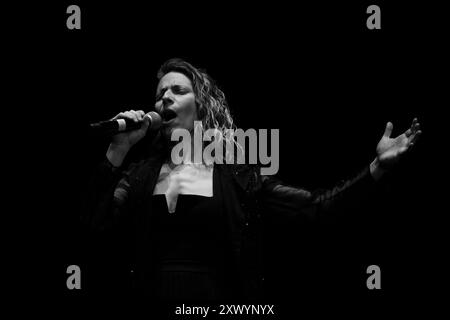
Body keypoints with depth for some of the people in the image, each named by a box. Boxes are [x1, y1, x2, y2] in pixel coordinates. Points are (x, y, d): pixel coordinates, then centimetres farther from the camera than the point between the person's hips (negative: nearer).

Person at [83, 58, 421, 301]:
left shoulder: (236, 172, 2)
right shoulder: (141, 174, 7)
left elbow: (314, 206, -2)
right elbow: (98, 221, -6)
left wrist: (378, 167, -11)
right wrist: (117, 150, -10)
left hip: (216, 296, -1)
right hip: (154, 292, 2)